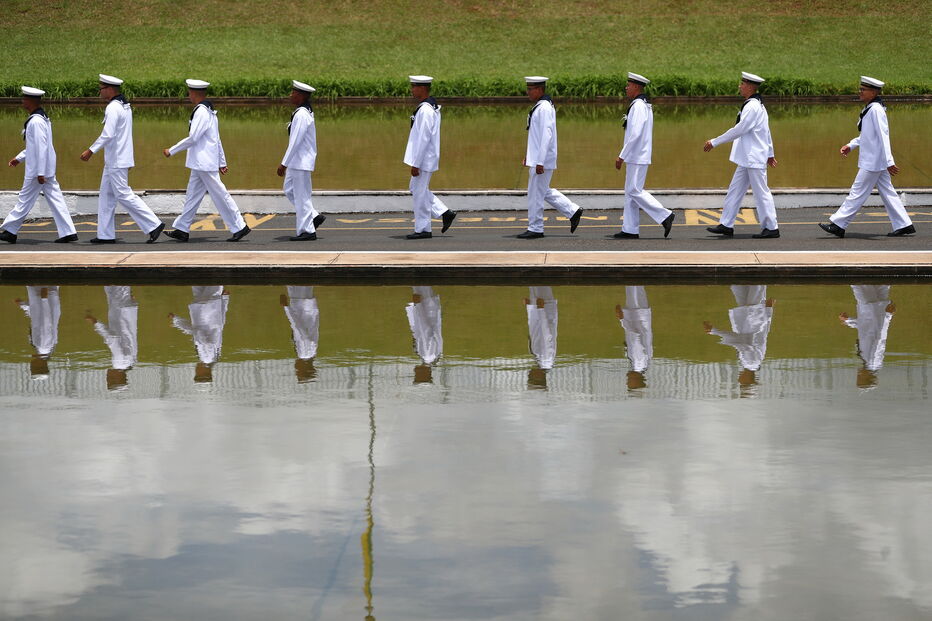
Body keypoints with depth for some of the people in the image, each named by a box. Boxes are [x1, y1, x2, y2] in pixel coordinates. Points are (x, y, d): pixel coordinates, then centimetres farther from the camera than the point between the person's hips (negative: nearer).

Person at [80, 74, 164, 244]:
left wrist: (91, 150, -21)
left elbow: (107, 134, -25)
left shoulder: (113, 108, -17)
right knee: (106, 196, 12)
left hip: (116, 162, -10)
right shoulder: (125, 106, 14)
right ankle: (106, 234, 14)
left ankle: (153, 225, -9)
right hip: (113, 160, 10)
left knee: (124, 195, -8)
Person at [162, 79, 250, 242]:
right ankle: (182, 230, 16)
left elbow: (192, 138, -21)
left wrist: (171, 151, -14)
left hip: (205, 163, -10)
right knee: (192, 195, 12)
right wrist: (222, 162, 22)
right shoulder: (209, 111, 15)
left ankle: (239, 227, -1)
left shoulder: (201, 112, -17)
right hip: (201, 163, 10)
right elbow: (217, 139, 19)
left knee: (220, 195, -5)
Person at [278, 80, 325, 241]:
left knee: (301, 195, -3)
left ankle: (307, 231, 4)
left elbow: (295, 142, -22)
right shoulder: (305, 112, 12)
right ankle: (314, 216, 18)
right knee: (289, 190, 16)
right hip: (297, 161, 10)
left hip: (301, 161, -10)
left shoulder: (301, 115, -20)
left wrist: (284, 163, -20)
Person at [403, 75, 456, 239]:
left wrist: (415, 164, -20)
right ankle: (445, 213, 17)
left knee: (420, 193, -2)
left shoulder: (425, 110, -21)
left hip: (423, 158, -10)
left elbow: (423, 138, -23)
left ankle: (422, 230, 7)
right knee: (415, 189, 18)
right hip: (426, 158, 10)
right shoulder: (431, 106, 11)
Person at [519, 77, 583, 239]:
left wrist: (539, 162, -23)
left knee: (535, 194, -2)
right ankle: (573, 212, 19)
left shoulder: (544, 108, -17)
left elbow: (546, 135, -22)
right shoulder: (539, 106, 14)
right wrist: (529, 155, 23)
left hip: (542, 159, -10)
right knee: (544, 192, 16)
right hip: (536, 158, 10)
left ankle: (535, 229, 6)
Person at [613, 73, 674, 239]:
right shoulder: (646, 105, 15)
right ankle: (630, 230, 11)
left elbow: (635, 134, -24)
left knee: (635, 191, -8)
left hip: (637, 157, -10)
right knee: (631, 192, 10)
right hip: (637, 157, 10)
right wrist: (624, 155, 21)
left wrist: (621, 156, -20)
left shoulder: (638, 106, -17)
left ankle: (664, 216, -8)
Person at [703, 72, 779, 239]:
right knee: (735, 190, 11)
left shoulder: (752, 107, -18)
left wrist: (714, 142, -17)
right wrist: (770, 154, 27)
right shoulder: (758, 105, 14)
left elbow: (739, 130, -21)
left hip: (754, 159, -10)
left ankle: (771, 228, 3)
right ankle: (726, 225, 14)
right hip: (747, 158, 10)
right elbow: (767, 131, 21)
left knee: (761, 193, -3)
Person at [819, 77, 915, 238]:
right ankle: (904, 225, 13)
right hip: (874, 161, 10)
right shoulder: (868, 109, 12)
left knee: (857, 193, -4)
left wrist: (889, 162, -25)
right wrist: (850, 145, 15)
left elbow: (883, 136, -22)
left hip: (873, 162, -10)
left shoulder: (876, 110, -18)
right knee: (887, 193, 11)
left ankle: (838, 225, 0)